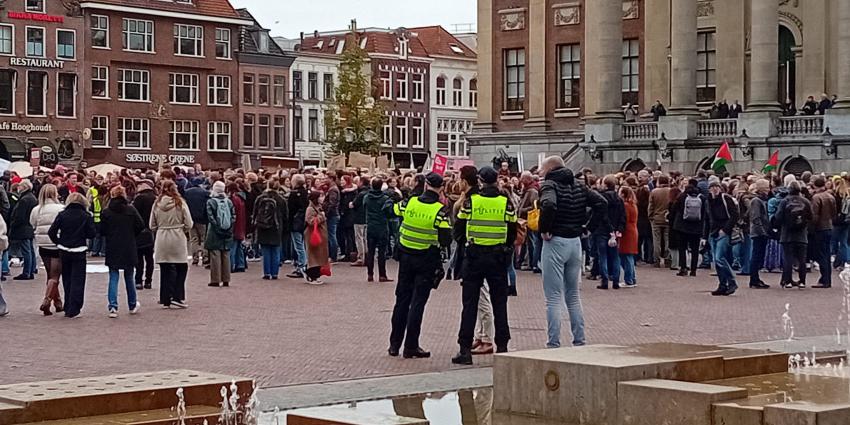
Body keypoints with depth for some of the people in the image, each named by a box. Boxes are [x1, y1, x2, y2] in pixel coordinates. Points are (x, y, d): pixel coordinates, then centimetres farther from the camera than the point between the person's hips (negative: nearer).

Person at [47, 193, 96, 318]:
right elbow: (92, 234, -7)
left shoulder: (62, 215, -3)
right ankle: (73, 310, -4)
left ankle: (68, 308, 19)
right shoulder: (86, 216, -8)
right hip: (79, 251, -3)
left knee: (67, 280, 15)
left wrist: (58, 242, 7)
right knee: (77, 280, 1)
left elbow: (51, 232, -6)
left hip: (64, 251, 3)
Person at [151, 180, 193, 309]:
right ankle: (177, 297, 0)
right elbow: (189, 224, -6)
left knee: (165, 269, 9)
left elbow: (152, 226, 5)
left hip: (161, 239, 3)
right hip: (178, 239, -3)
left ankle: (165, 300, 10)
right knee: (182, 267, 9)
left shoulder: (157, 204, 0)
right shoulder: (180, 203, -8)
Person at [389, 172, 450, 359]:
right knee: (418, 302, 1)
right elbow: (446, 239, -17)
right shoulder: (440, 210, -15)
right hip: (427, 260, -3)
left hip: (406, 256, 3)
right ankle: (411, 347, 1)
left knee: (402, 300, 13)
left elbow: (391, 211, 13)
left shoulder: (409, 203, -6)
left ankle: (395, 344, 19)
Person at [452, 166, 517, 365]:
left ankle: (465, 350, 1)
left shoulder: (470, 201, -6)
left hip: (474, 257, -1)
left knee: (470, 304, 3)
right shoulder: (506, 203, -3)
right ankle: (502, 347, 9)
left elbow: (458, 228, 1)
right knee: (499, 304, 9)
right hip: (498, 258, 1)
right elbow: (512, 232, 2)